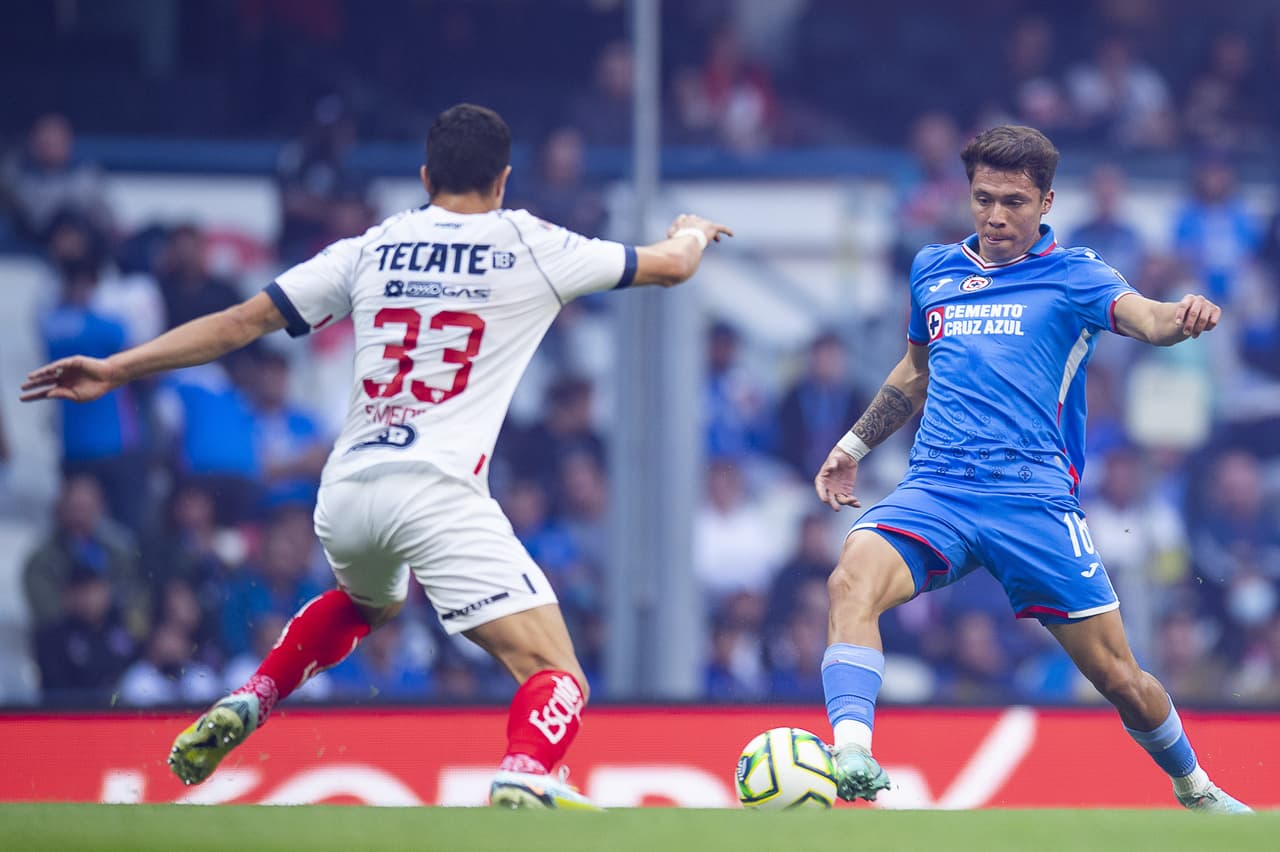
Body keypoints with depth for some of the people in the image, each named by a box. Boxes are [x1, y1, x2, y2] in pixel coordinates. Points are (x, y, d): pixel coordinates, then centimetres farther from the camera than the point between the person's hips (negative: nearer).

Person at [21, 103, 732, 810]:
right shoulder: (531, 246, 7)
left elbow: (239, 323, 13)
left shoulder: (372, 249, 14)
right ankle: (522, 782, -41)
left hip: (345, 493, 5)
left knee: (368, 601, 40)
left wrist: (112, 371, 19)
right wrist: (691, 233, 45)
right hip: (438, 490, -5)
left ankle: (245, 706, 23)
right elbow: (671, 266, 21)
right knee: (556, 677, -9)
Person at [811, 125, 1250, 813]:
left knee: (1120, 679, -1)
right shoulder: (932, 270, 18)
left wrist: (1183, 316, -38)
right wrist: (853, 446, 32)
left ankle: (1195, 789, 27)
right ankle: (851, 757, -44)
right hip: (933, 490, 2)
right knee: (853, 579, -31)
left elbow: (1142, 316, -16)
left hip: (1033, 496, -2)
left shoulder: (1072, 275, 5)